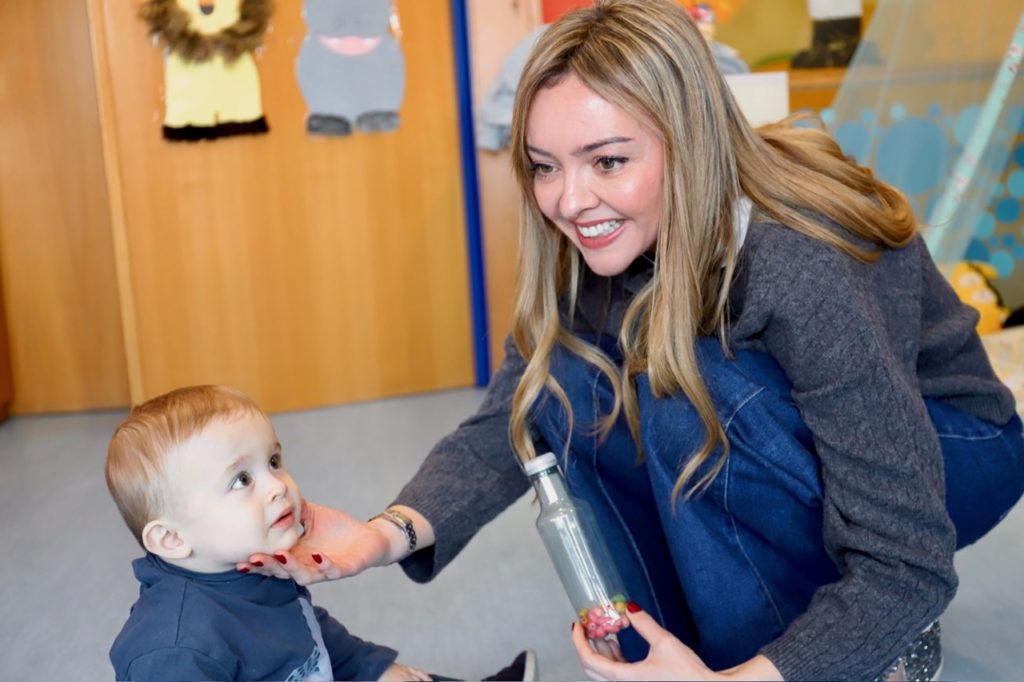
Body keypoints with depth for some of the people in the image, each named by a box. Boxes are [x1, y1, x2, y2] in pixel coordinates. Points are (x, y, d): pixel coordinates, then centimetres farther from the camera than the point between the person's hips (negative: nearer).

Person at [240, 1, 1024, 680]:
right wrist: (391, 533, -36)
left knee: (685, 395, -32)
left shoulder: (809, 272, -35)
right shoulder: (591, 246, -17)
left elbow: (907, 568, -34)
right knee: (564, 384, -19)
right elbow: (508, 421, -18)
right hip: (771, 459, 5)